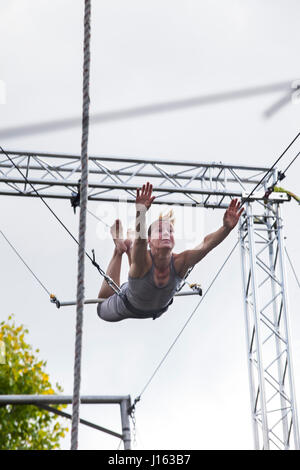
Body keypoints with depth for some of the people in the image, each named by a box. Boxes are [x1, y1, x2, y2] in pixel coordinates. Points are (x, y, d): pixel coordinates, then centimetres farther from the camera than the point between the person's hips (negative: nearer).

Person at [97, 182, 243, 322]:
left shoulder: (179, 262, -34)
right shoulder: (144, 261, -41)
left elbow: (206, 244, -48)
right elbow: (140, 239, -62)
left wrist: (227, 228, -65)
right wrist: (141, 211, -78)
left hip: (158, 309, 4)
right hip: (127, 306, -4)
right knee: (102, 308, 29)